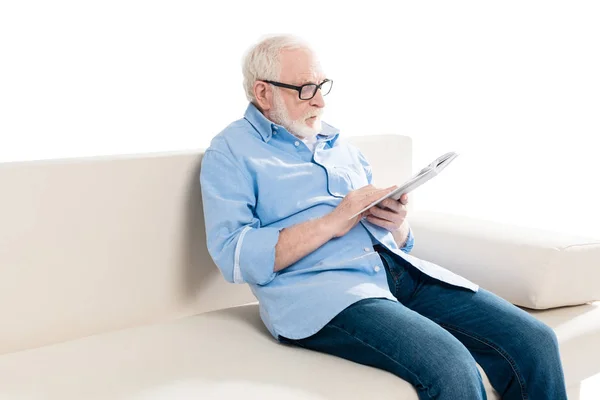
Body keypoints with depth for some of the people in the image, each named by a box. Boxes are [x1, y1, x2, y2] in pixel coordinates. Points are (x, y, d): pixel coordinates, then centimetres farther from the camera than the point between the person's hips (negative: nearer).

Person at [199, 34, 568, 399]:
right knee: (450, 368, -31)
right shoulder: (231, 153, 6)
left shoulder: (337, 143, 24)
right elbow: (234, 257, -10)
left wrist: (397, 223, 0)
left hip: (398, 270, 7)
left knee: (535, 342, -13)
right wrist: (332, 222, -13)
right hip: (317, 288, -6)